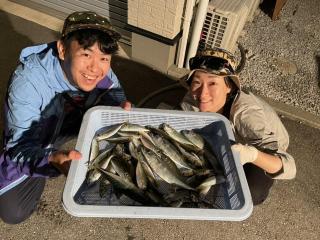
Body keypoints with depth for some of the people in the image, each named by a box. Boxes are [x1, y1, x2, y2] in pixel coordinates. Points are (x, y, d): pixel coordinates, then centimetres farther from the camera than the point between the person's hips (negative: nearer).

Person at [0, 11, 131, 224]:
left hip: (77, 122, 3)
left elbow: (116, 94, -9)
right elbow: (21, 146, -33)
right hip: (34, 140, -2)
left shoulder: (101, 71, -25)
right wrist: (54, 159, -55)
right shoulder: (27, 82, -36)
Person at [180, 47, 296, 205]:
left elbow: (289, 168, -45)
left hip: (266, 148, -4)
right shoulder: (192, 101, -29)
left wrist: (252, 154, -63)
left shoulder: (246, 113, -43)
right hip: (231, 139, 4)